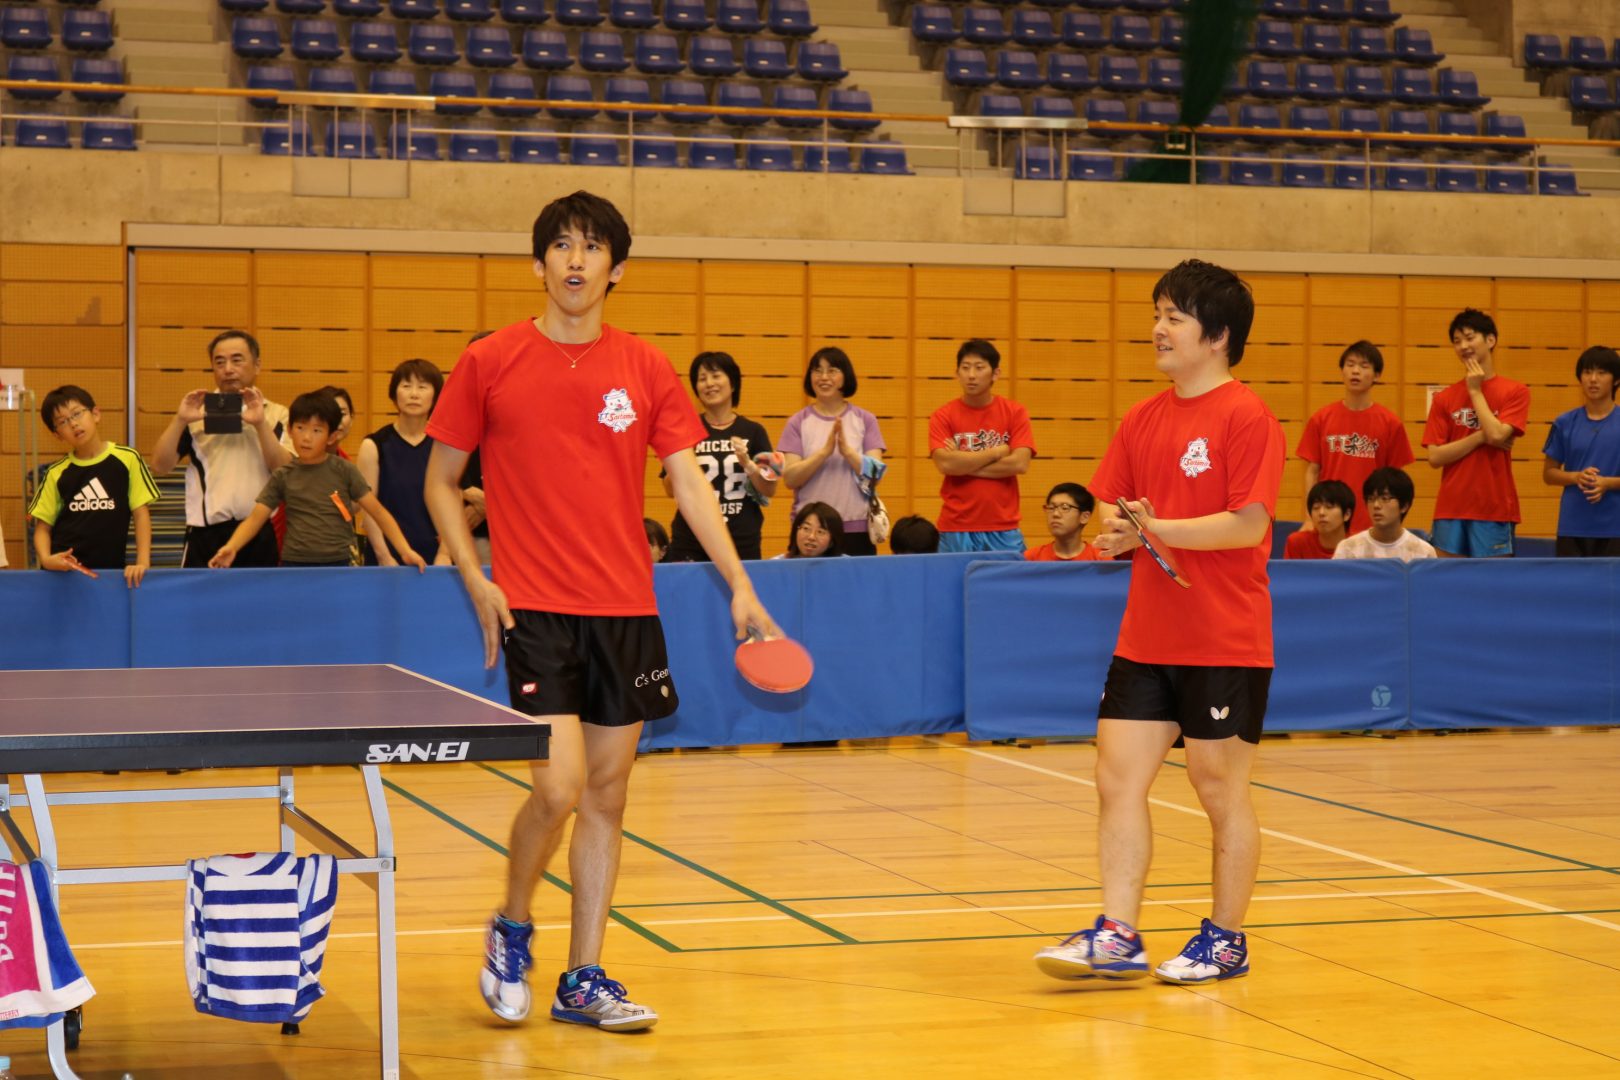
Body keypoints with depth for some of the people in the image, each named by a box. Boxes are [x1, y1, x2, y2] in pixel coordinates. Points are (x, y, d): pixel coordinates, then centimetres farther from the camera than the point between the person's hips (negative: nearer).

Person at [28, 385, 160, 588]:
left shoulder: (126, 459, -1)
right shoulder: (57, 473, 4)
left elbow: (141, 513, 0)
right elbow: (43, 526, 7)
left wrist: (142, 562, -9)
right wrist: (46, 559, -13)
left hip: (111, 570, -1)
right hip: (63, 570, 1)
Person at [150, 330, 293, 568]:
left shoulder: (275, 414, 8)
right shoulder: (197, 412, 8)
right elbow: (159, 465, 1)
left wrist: (261, 424, -16)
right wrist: (180, 420, -12)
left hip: (259, 537, 0)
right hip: (206, 537, 0)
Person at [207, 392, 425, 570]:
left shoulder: (344, 471, 1)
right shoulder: (283, 477, 5)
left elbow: (378, 512, 0)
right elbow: (255, 518, 1)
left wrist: (405, 550, -11)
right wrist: (230, 547, -18)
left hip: (340, 564, -1)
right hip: (294, 565, 1)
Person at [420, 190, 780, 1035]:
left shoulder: (645, 369, 5)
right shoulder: (489, 363, 0)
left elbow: (690, 485, 3)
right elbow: (441, 483, 6)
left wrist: (740, 588, -7)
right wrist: (475, 580, -6)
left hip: (626, 611, 3)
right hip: (534, 609, -3)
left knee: (607, 795, 7)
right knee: (559, 786, -15)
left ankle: (583, 981, 18)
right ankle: (510, 932, 13)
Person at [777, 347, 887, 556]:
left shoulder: (865, 420, 7)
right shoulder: (797, 423, 4)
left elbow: (875, 474, -2)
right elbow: (790, 479, -6)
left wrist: (847, 451, -18)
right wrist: (825, 451, -18)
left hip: (857, 528, 1)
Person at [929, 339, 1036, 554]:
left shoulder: (1015, 413, 4)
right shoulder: (943, 416, 2)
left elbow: (1020, 463, -8)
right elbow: (945, 464, -12)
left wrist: (964, 465, -9)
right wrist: (996, 452, -6)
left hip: (1003, 530, 1)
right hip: (956, 530, -1)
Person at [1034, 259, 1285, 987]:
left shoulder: (1246, 417, -10)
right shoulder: (1142, 420, 11)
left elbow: (1248, 523, -17)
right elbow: (1113, 510, 16)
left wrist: (1159, 528, -23)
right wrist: (1116, 535, -7)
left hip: (1225, 645, -6)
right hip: (1144, 640, 6)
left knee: (1221, 791, 4)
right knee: (1119, 780, 1)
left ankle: (1226, 939, 17)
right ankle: (1117, 937, 5)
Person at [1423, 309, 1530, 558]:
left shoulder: (1515, 392, 1)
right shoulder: (1445, 398, 8)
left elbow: (1496, 435, -14)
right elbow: (1435, 457, 0)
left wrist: (1475, 391, -5)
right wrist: (1481, 437, -9)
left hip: (1494, 511, -2)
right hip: (1450, 511, 2)